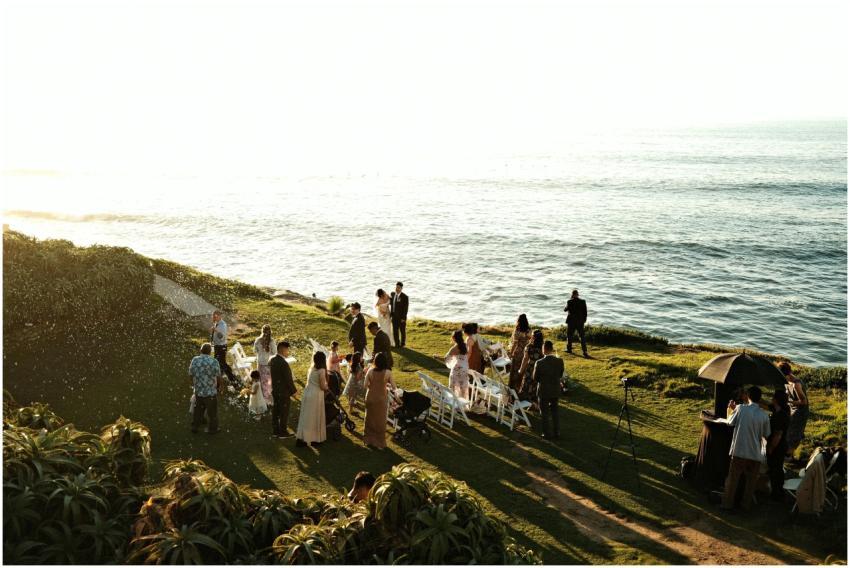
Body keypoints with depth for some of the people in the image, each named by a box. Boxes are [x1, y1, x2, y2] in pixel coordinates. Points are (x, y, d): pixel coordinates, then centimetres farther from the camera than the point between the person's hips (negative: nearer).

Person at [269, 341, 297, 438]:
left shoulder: (271, 360, -1)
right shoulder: (284, 363, -27)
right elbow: (288, 379, -21)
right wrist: (294, 391, -9)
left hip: (274, 390, 8)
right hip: (284, 392, -8)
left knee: (275, 411, 16)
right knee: (284, 412, 6)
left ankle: (275, 431, 27)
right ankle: (283, 432, 15)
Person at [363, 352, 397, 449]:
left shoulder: (370, 371, -10)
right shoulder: (388, 372, -15)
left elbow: (366, 385, -4)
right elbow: (393, 386, -6)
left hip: (370, 397, 2)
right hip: (381, 398, -2)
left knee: (370, 418, 18)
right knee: (380, 420, 13)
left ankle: (369, 440, 28)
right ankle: (380, 442, 21)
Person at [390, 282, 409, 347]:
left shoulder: (405, 297, -17)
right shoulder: (392, 294, 0)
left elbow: (406, 308, -15)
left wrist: (403, 318, -18)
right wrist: (390, 314, 7)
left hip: (402, 317, -4)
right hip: (394, 316, 5)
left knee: (403, 331, 10)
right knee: (395, 331, 8)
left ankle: (402, 344, 24)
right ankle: (397, 344, 20)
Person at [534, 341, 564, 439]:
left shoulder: (539, 363, -24)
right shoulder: (560, 361, -14)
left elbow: (535, 378, -11)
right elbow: (561, 375, 1)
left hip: (543, 391, -3)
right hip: (556, 390, 3)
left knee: (545, 413, 14)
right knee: (555, 412, 21)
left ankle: (546, 434, 23)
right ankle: (556, 432, 28)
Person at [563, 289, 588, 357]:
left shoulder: (570, 302, -12)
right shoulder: (583, 302, -4)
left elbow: (565, 309, 2)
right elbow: (585, 312, 0)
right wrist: (584, 320, 12)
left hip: (571, 322, -1)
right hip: (580, 322, 2)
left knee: (569, 335, 17)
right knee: (582, 336, 2)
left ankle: (569, 349, 26)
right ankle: (584, 351, -6)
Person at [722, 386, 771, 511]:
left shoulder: (740, 408, -11)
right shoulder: (764, 415, -6)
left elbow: (731, 423, 3)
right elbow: (766, 435, 4)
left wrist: (734, 409, 15)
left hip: (738, 452, -1)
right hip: (755, 454, 1)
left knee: (732, 479, 13)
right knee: (750, 482, 17)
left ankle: (728, 503, 21)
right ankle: (746, 505, 26)